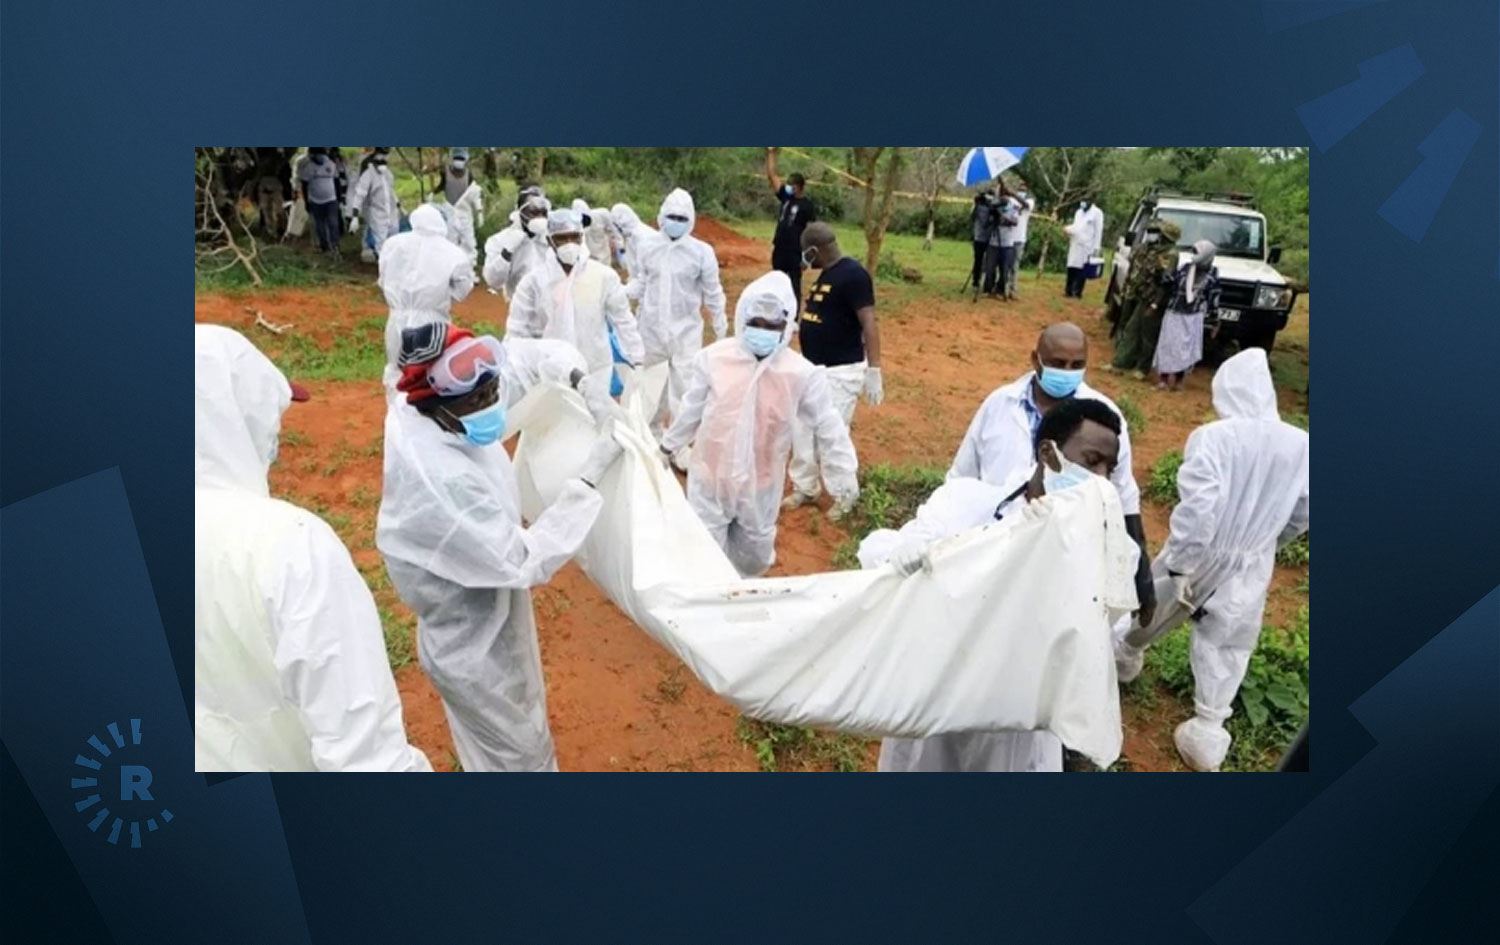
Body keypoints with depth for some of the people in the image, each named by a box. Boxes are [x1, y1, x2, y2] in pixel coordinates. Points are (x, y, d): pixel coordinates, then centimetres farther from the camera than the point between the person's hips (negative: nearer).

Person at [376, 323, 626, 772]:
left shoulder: (413, 413, -15)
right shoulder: (442, 483, -41)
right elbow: (526, 562, -32)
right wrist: (589, 477, -33)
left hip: (480, 618, 8)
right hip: (475, 641, -8)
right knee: (518, 751, 20)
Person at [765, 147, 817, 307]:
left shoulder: (808, 205, -9)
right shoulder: (785, 197, 7)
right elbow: (771, 176, 11)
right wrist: (771, 154, 5)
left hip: (795, 252, -6)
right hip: (779, 250, 6)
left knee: (794, 287, 1)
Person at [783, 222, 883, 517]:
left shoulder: (853, 274, -18)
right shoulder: (827, 274, 10)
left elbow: (869, 323, -22)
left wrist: (873, 371, -26)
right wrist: (794, 326, 32)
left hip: (841, 372, -10)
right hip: (813, 368, 10)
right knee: (801, 429, 14)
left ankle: (845, 497, 17)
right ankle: (805, 488, 31)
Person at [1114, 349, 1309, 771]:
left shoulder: (1212, 437, -22)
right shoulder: (1300, 445, -9)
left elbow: (1196, 507, -27)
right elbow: (1302, 515, 2)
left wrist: (1179, 564, -18)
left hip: (1200, 555, -2)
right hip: (1252, 567, 3)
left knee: (1153, 607, 25)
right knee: (1226, 647, 16)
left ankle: (1126, 654, 51)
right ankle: (1207, 732, 21)